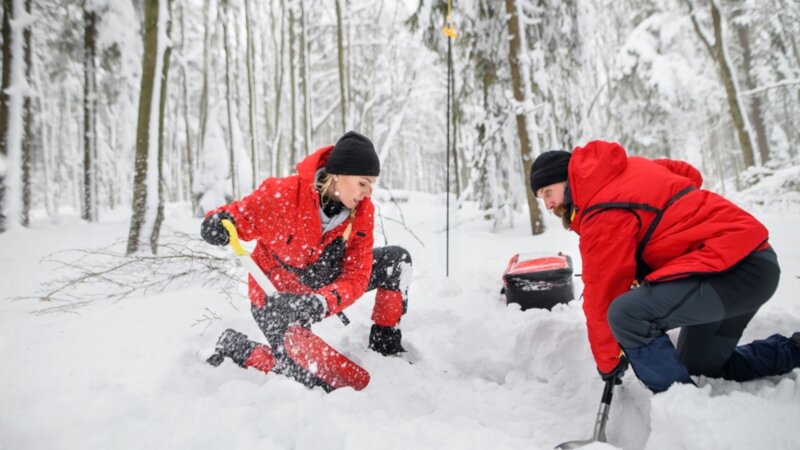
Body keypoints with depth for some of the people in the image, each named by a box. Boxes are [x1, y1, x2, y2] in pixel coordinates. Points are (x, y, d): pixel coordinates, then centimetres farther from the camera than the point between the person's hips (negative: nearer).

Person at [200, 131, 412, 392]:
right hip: (275, 294, -5)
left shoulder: (362, 212, -15)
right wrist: (221, 221, -38)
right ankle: (235, 347, 10)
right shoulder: (283, 194, -28)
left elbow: (356, 276, -18)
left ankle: (386, 344, 12)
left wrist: (322, 302, -37)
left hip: (321, 285, 5)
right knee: (319, 381, -12)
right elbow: (242, 216, -13)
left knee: (397, 260, -6)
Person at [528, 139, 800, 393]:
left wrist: (608, 363, 0)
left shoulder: (604, 213, -17)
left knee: (627, 314, -28)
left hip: (735, 267, -10)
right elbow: (689, 174, 23)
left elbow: (603, 294, -12)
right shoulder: (626, 168, 9)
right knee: (700, 368, 20)